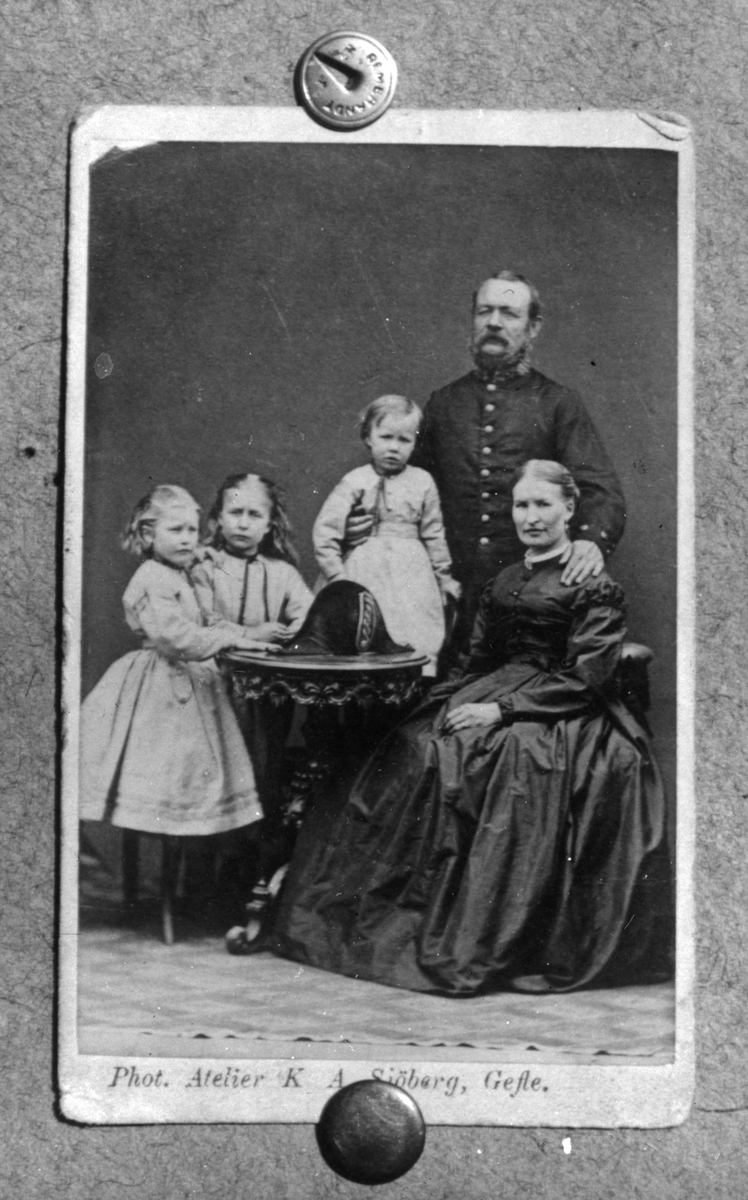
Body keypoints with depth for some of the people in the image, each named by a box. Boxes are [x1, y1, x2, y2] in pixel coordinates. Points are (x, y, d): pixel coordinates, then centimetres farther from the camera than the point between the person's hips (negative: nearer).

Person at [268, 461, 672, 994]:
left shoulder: (596, 585, -3)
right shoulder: (504, 582, 18)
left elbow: (583, 680, -11)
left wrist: (502, 709, -18)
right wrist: (464, 700, -4)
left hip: (563, 718, -6)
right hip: (493, 694, 6)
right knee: (418, 748, -18)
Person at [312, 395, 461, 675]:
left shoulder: (422, 482, 6)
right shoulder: (354, 482, 0)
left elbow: (433, 534, 13)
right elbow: (324, 531, -2)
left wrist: (444, 577, 17)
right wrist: (337, 577, -4)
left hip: (412, 576, 2)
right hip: (367, 576, -2)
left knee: (421, 647, -4)